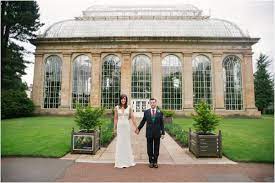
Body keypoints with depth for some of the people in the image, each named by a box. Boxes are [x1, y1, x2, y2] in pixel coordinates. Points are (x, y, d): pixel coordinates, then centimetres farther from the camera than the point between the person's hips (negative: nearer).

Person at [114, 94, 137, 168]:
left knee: (127, 143, 8)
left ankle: (127, 161, 23)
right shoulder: (117, 108, 2)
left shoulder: (129, 107, 2)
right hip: (120, 126, 0)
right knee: (120, 143, 5)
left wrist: (136, 127, 1)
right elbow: (115, 119, 5)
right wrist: (114, 128, 4)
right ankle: (120, 162, 18)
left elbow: (132, 118, 2)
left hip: (127, 126, 0)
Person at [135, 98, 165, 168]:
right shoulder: (146, 112, 2)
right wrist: (138, 128, 8)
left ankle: (155, 162, 22)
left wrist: (163, 133, 0)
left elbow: (162, 124, 2)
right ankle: (151, 162, 22)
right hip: (149, 133, 0)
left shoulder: (160, 113, 0)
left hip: (157, 133, 0)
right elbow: (143, 121, 9)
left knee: (156, 148, 9)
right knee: (150, 148, 8)